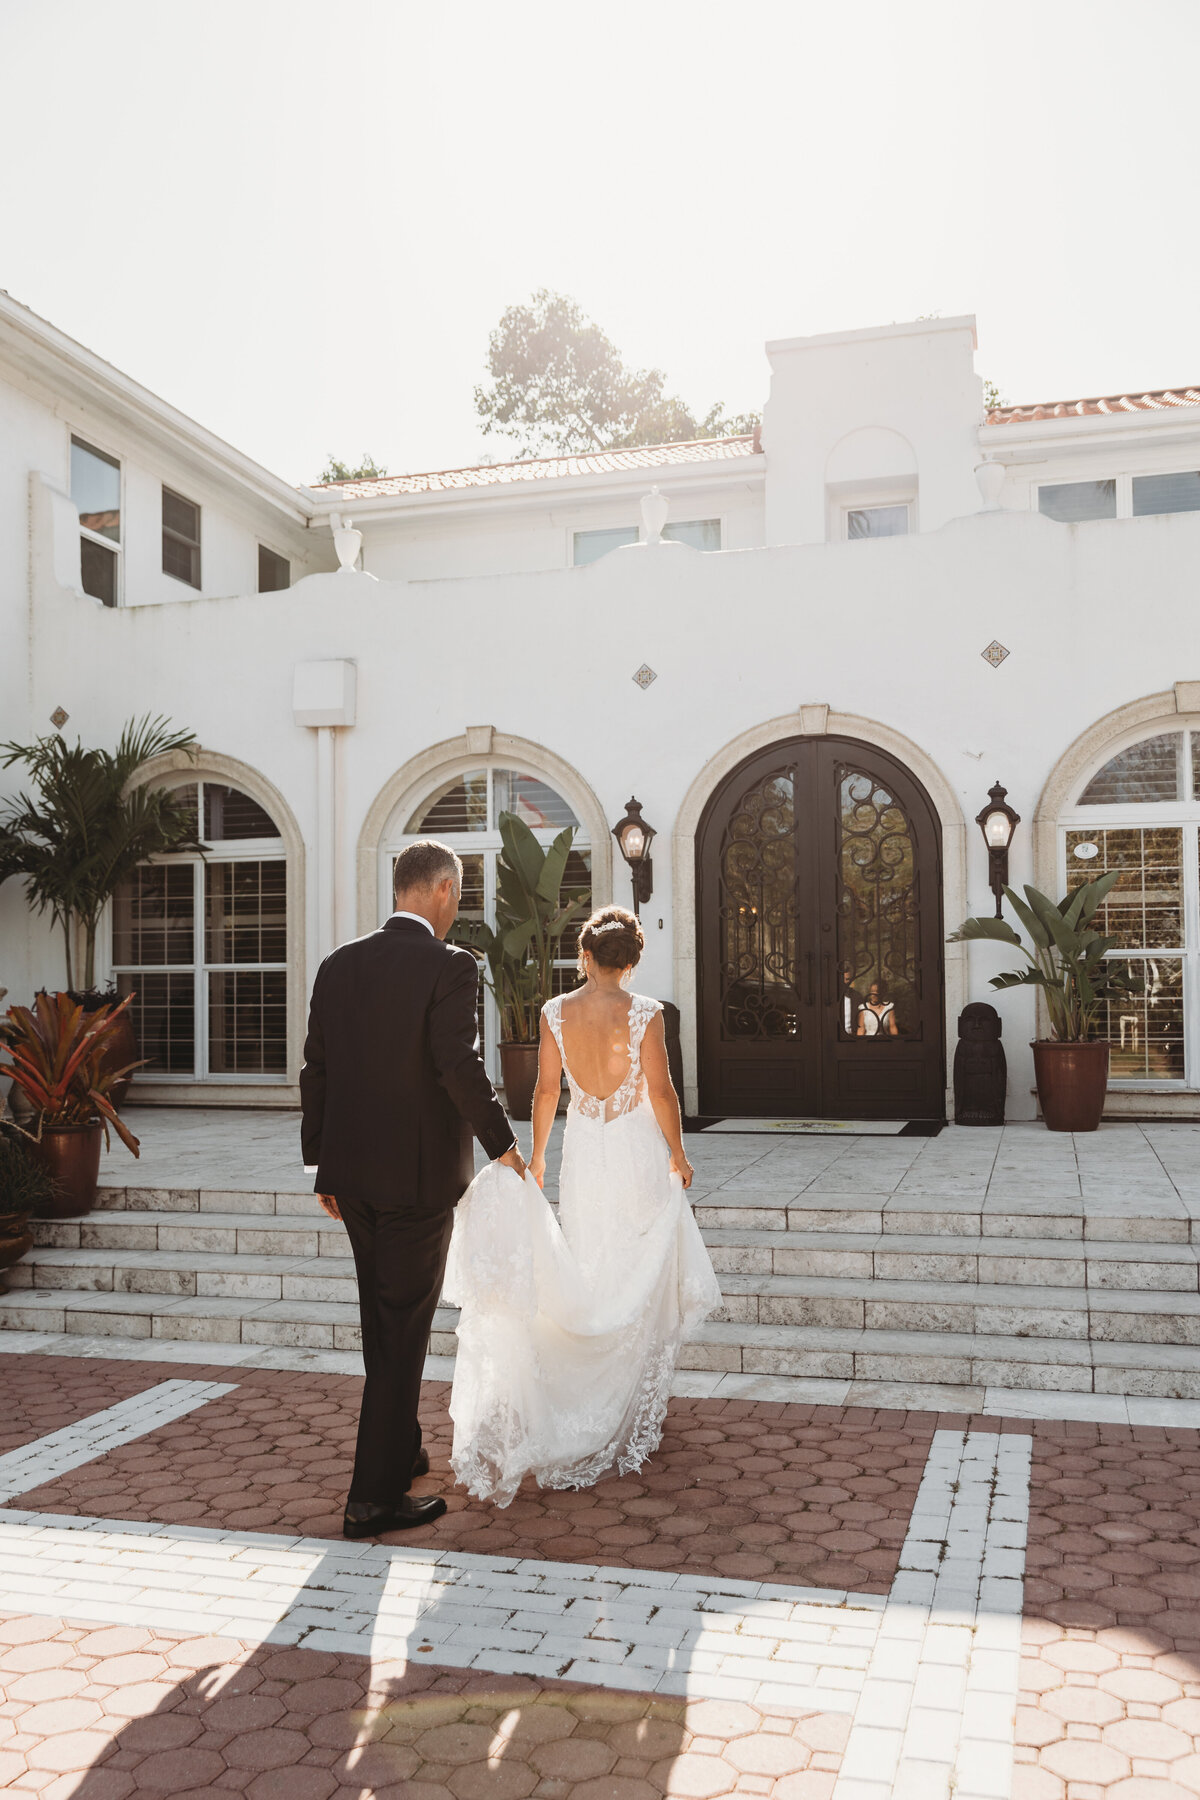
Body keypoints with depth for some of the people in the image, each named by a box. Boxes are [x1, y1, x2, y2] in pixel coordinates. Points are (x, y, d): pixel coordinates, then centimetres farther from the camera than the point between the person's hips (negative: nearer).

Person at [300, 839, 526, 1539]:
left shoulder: (339, 964, 5)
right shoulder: (450, 965, -13)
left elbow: (315, 1070, 7)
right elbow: (460, 1065, -21)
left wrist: (322, 1165, 14)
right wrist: (503, 1142, -7)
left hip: (352, 1171, 7)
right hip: (420, 1173, -6)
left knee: (383, 1323, 22)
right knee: (403, 1330, 3)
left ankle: (402, 1448, 39)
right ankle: (375, 1497, 10)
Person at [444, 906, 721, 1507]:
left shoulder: (555, 1012, -5)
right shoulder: (644, 1013, -13)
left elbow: (547, 1089, -2)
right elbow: (660, 1091, -10)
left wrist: (536, 1157, 8)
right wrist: (678, 1153, 3)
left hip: (583, 1150, 2)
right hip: (636, 1148, -2)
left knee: (586, 1271, 15)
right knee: (638, 1274, 12)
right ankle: (630, 1406, 21)